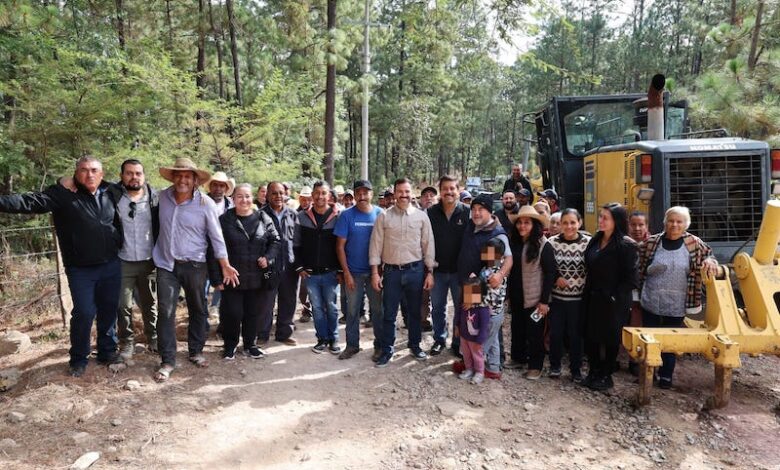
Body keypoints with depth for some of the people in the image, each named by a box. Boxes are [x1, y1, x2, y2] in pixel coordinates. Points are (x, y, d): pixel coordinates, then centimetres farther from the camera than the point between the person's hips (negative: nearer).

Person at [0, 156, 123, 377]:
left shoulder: (110, 192, 4)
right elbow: (31, 201, -18)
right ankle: (78, 359, 20)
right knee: (84, 313, -1)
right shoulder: (63, 193, -7)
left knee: (109, 310, 12)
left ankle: (108, 352, 30)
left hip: (111, 266, 3)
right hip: (80, 269, -3)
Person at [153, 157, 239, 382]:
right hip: (166, 264, 2)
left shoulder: (205, 203, -9)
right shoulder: (162, 197, 0)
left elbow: (216, 236, -4)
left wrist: (225, 265, -6)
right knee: (166, 312, -1)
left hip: (194, 265, -1)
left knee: (198, 310, 11)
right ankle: (167, 361, 10)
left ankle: (196, 352, 30)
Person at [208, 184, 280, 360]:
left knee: (253, 312, 13)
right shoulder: (224, 220, -5)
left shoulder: (263, 218, 2)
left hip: (256, 278, 2)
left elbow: (275, 240, 10)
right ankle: (230, 345, 26)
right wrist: (216, 278, -9)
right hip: (231, 278, -2)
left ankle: (250, 344, 32)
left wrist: (268, 258, -8)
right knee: (232, 313, 3)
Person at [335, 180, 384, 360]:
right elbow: (340, 246, -3)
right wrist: (346, 273, -7)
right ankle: (352, 345, 24)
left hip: (375, 271, 0)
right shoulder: (347, 216, -5)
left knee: (377, 309, 8)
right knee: (352, 310, 10)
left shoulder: (380, 214, -2)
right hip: (353, 272, 0)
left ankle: (380, 345, 23)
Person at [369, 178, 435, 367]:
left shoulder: (421, 216, 0)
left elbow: (428, 245, 3)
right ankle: (387, 349, 21)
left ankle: (415, 345, 32)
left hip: (415, 270, 1)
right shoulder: (384, 216, -1)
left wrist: (430, 272, 0)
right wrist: (375, 272, -4)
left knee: (415, 311, 14)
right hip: (392, 271, -1)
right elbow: (376, 245, 0)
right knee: (389, 314, 7)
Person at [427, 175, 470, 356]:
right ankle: (439, 339, 30)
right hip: (438, 269, 2)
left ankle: (458, 342, 25)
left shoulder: (467, 212, -7)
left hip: (459, 270, -2)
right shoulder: (431, 212, -1)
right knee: (437, 307, 13)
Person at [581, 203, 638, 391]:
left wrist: (614, 297, -16)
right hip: (592, 299, 6)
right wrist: (588, 293, 8)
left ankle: (606, 376, 24)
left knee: (610, 339, 8)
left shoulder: (626, 245, -13)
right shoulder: (595, 240, 6)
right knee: (590, 336, 11)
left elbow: (630, 278, -14)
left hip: (613, 303, -6)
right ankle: (594, 372, 27)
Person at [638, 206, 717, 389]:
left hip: (677, 304, 1)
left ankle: (666, 375, 28)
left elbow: (708, 254, 13)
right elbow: (639, 267, 1)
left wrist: (709, 261, -11)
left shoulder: (694, 243, -3)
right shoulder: (651, 242, -5)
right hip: (651, 302, -1)